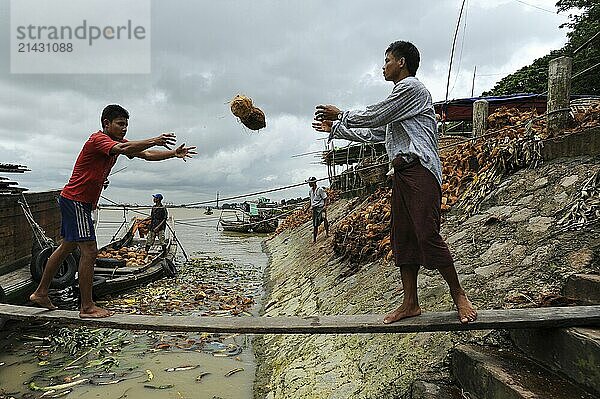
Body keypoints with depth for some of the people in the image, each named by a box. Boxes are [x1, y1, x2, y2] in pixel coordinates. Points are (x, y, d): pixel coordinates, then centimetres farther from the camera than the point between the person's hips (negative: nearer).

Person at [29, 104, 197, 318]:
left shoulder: (115, 141, 10)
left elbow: (146, 154, 3)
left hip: (82, 202, 10)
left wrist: (173, 153, -9)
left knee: (66, 247, 19)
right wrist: (154, 140, -40)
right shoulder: (98, 139, -17)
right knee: (89, 251, -10)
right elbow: (124, 149, -38)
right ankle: (87, 307, -3)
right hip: (75, 200, -10)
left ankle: (40, 293, 32)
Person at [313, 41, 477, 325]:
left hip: (419, 168, -10)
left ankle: (459, 295, 0)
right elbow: (373, 133, 30)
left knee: (427, 234, -15)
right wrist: (334, 129, 30)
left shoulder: (411, 86, -1)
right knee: (402, 237, 4)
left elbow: (374, 116, -5)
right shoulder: (400, 94, 30)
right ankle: (410, 304, 7)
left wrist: (340, 115, 9)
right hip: (402, 172, 10)